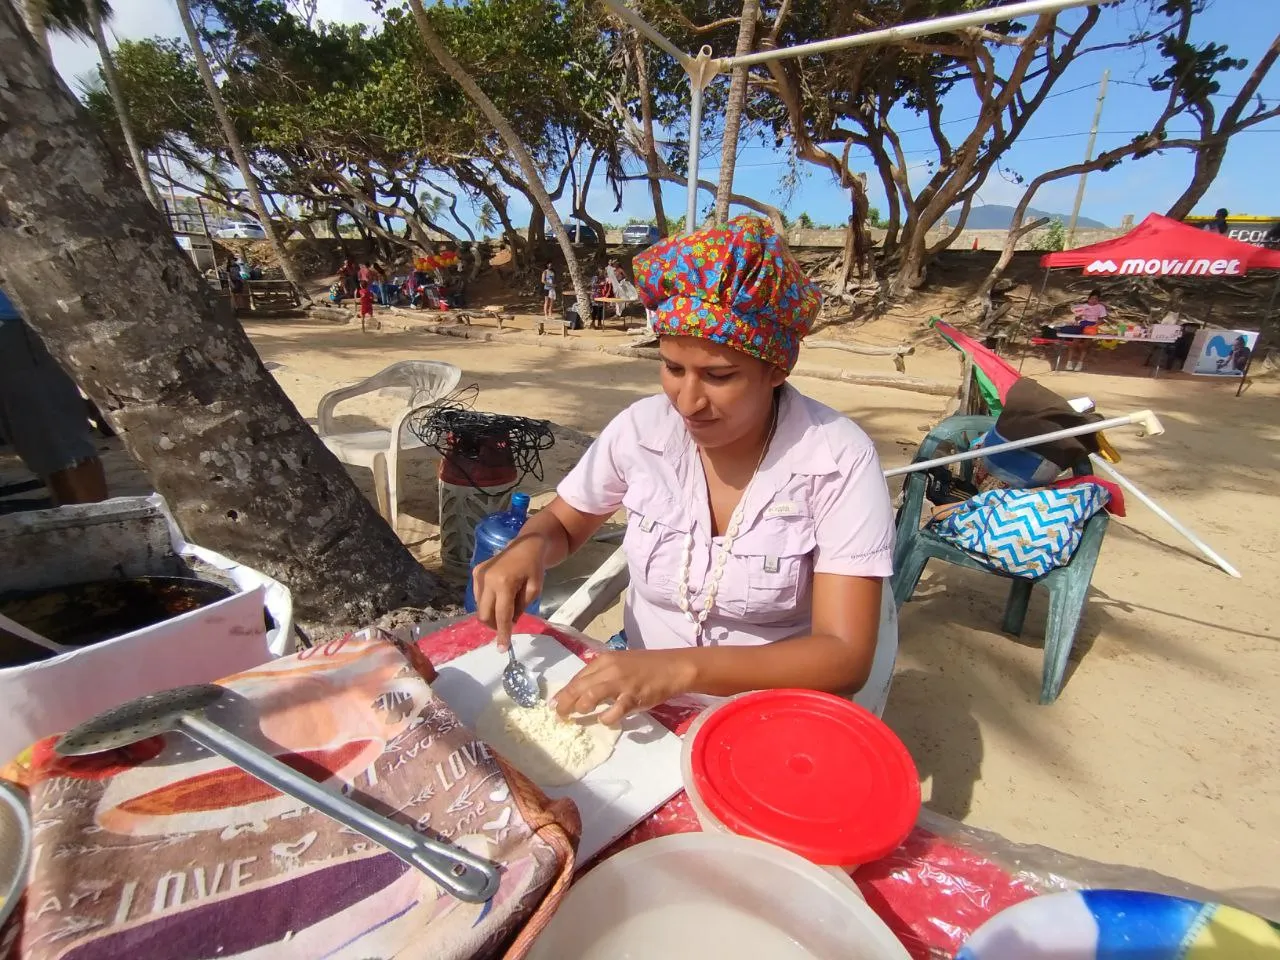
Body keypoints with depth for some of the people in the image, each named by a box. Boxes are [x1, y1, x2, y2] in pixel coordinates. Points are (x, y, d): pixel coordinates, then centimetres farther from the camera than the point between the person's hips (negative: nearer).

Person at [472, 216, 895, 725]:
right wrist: (529, 547, -18)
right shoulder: (642, 427, -11)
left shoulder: (838, 460, -20)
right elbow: (561, 521, 5)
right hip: (635, 692, 2)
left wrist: (682, 668, -34)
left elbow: (845, 656, -22)